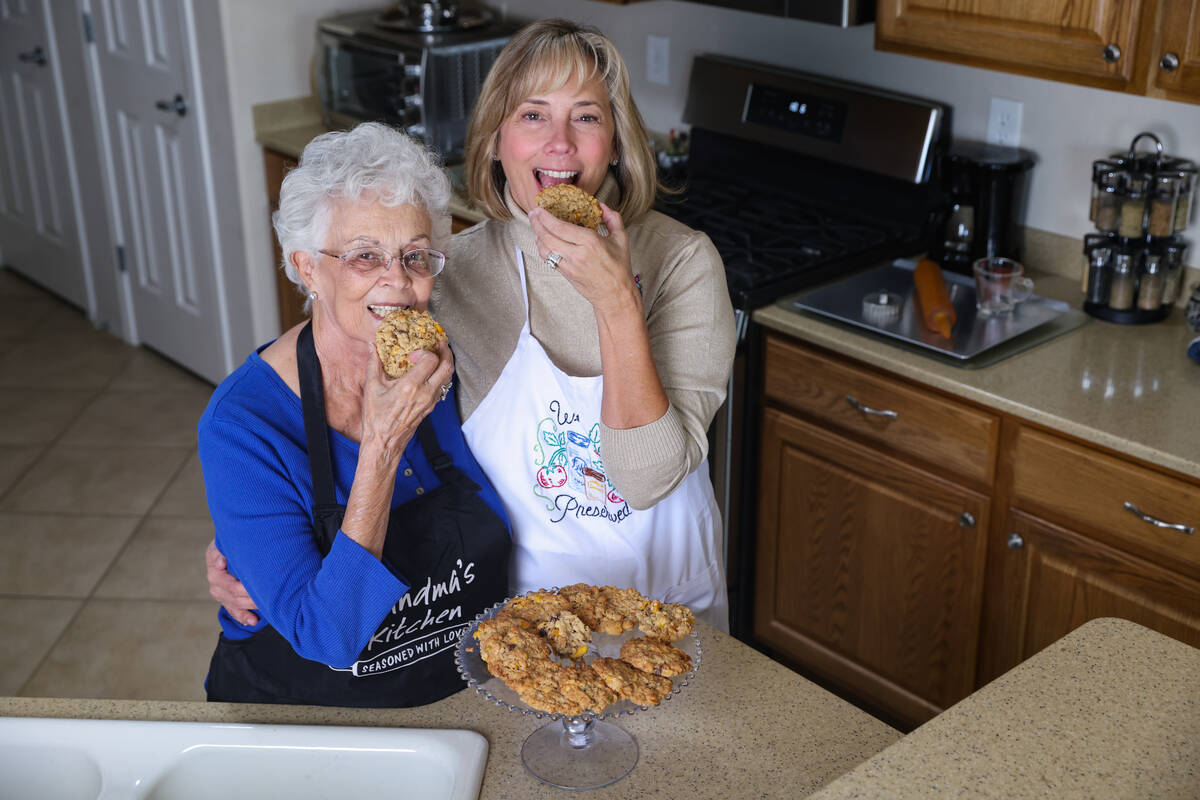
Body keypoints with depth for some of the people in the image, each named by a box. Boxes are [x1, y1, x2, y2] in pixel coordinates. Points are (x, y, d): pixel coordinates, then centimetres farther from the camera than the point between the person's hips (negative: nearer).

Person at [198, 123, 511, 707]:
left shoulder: (446, 371, -5)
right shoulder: (243, 423, -18)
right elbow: (326, 637, -24)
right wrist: (382, 445, -29)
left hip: (464, 699, 2)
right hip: (304, 712, -2)